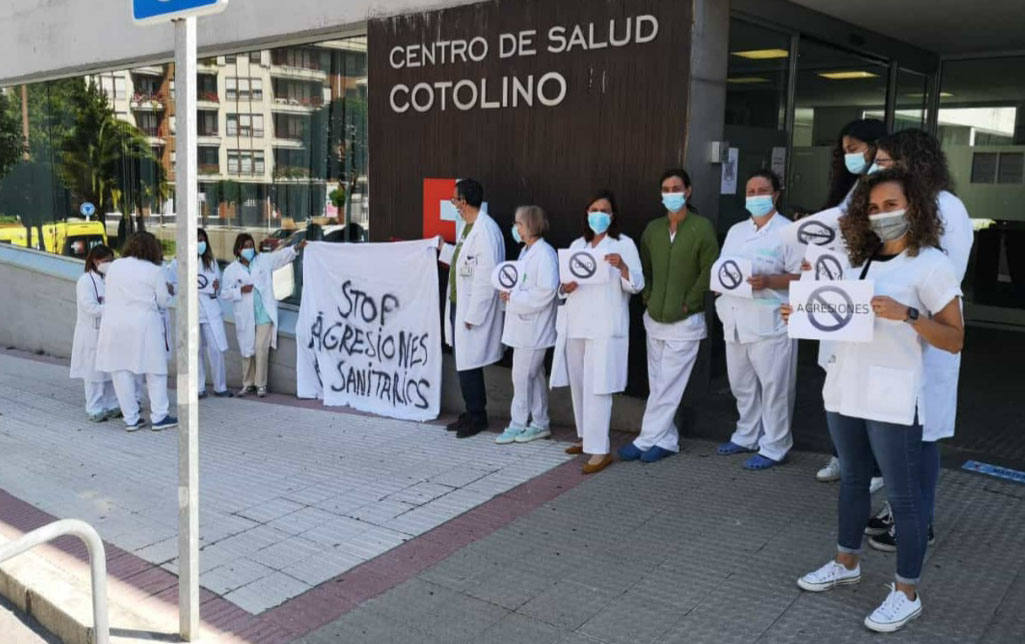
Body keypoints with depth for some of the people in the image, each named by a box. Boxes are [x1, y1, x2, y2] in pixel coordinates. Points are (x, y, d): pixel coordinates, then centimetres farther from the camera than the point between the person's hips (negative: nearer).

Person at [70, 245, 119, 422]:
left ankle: (111, 407, 21)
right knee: (94, 374, 1)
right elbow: (90, 307, -20)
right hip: (92, 335, -7)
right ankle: (95, 410, 10)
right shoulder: (85, 281, -11)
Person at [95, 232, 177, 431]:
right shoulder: (154, 270, -5)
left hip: (114, 325, 4)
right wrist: (168, 291, 19)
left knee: (121, 372, 9)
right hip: (143, 325, -3)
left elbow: (109, 294, 12)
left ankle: (131, 419, 13)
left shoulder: (114, 266, 7)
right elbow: (163, 302, -1)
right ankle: (159, 417, 7)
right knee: (155, 372, 7)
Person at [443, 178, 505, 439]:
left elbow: (487, 276, -21)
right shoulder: (467, 226, 14)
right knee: (464, 363, 14)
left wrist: (473, 315, -20)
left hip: (473, 308, -10)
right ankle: (471, 413, 25)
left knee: (468, 365, -3)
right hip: (458, 304, 10)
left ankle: (477, 416, 10)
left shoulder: (485, 230, -17)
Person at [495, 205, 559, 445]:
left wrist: (513, 299, -17)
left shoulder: (545, 254, -15)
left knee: (522, 376, -3)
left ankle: (518, 424, 8)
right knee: (534, 376, 14)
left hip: (533, 328, -9)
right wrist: (509, 293, 4)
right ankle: (540, 424, 22)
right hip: (523, 325, 9)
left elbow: (546, 292, -23)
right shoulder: (526, 252, 15)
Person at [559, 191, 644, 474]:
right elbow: (564, 281, 17)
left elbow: (637, 285, -6)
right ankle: (586, 437, 27)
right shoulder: (577, 245, 17)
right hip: (577, 324, 6)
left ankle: (599, 450, -11)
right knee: (578, 383, 12)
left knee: (597, 386, -12)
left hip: (606, 326, -6)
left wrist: (622, 266, -25)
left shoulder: (624, 244, 1)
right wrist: (565, 287, -6)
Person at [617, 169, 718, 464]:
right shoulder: (653, 229, 9)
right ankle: (667, 440, 20)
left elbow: (709, 271, -10)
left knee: (667, 385, -3)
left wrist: (689, 303, -10)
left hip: (684, 321, -6)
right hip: (654, 318, 6)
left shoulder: (702, 227, -8)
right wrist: (647, 296, 6)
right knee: (658, 384, 10)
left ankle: (647, 439, 5)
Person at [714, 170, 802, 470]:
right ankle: (747, 436, 31)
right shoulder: (736, 231, 17)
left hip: (769, 323, -7)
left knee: (773, 386, -1)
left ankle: (773, 447, 9)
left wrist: (768, 281, -22)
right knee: (741, 383, 16)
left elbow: (801, 277, -9)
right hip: (736, 320, 7)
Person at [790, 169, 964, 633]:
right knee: (852, 479, 19)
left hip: (892, 398, -6)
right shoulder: (859, 259, 11)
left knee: (903, 494, 2)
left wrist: (908, 315, -23)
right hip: (844, 389, 7)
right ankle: (846, 564, 36)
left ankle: (907, 594, 14)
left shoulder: (931, 263, -7)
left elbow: (954, 340, -8)